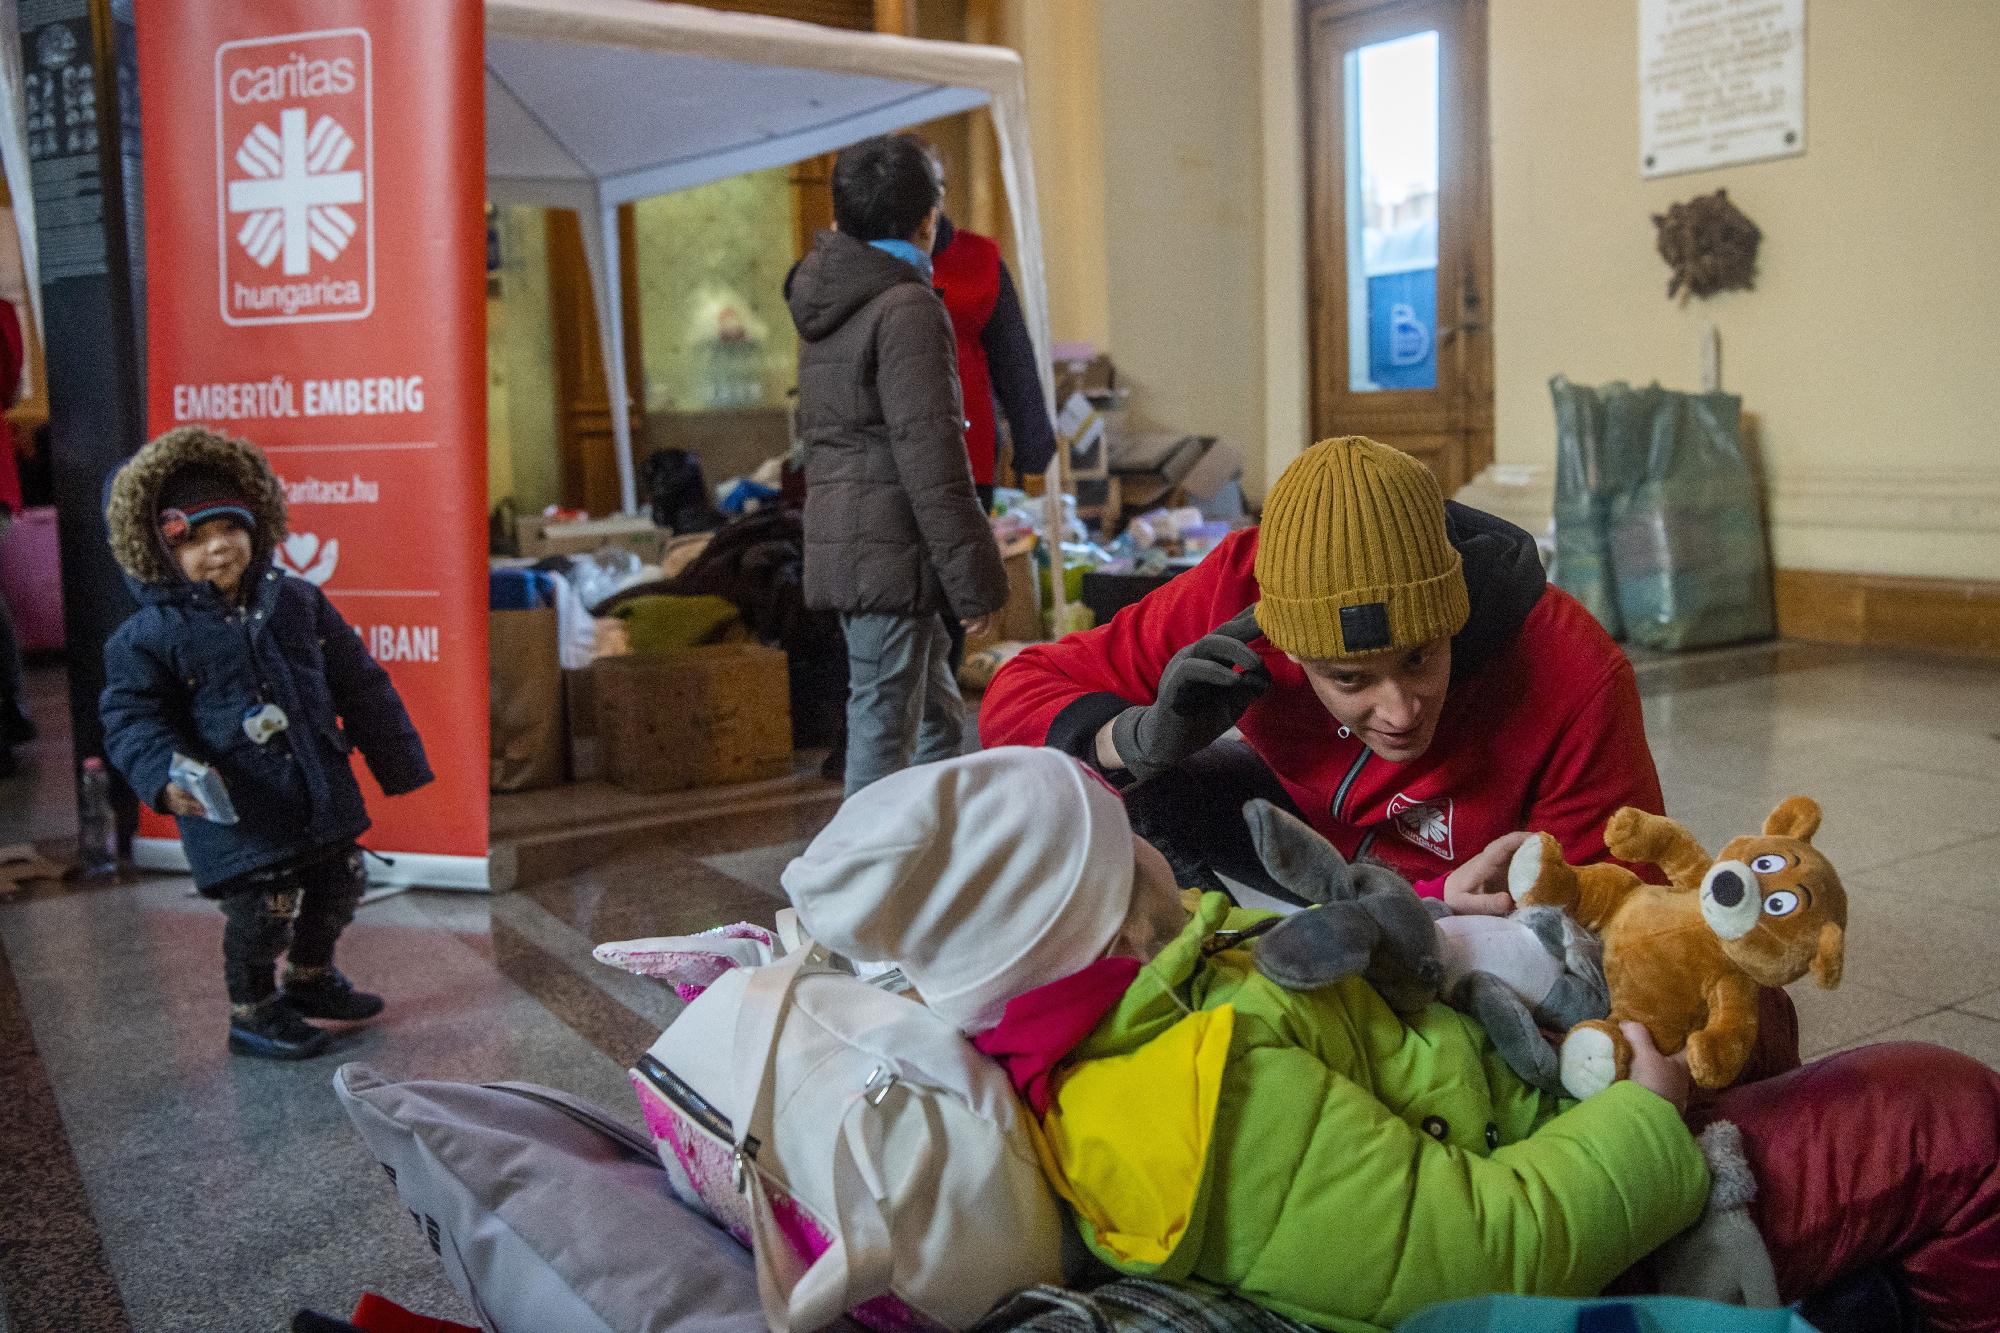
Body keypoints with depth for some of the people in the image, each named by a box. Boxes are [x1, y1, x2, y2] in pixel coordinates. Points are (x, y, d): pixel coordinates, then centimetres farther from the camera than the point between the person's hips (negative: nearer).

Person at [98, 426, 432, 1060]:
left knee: (339, 886, 17)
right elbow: (131, 718, -7)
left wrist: (399, 762, 11)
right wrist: (166, 776, -26)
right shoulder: (150, 634, -8)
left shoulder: (297, 601, 3)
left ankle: (310, 976, 43)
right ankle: (252, 1013, 25)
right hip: (236, 813, -5)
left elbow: (359, 685, 9)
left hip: (322, 794, 5)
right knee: (262, 911, -1)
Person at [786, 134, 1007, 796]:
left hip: (839, 539, 10)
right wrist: (973, 578, -16)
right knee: (885, 738, -3)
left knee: (939, 722, 18)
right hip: (891, 550, -9)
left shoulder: (827, 303, 16)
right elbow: (929, 452, -19)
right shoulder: (907, 307, -13)